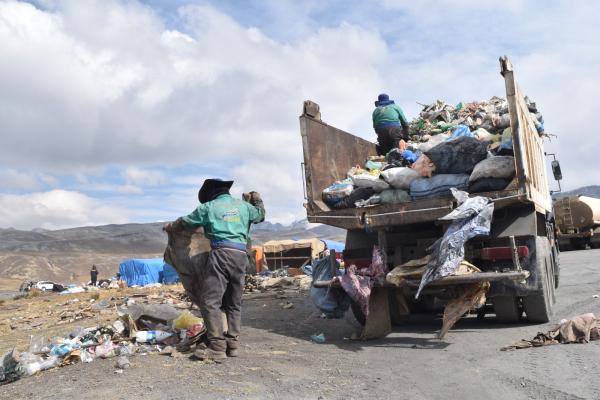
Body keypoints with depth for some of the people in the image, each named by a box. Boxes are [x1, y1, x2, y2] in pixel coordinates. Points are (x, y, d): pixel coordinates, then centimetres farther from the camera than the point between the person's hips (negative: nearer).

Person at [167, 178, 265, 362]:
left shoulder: (208, 207, 8)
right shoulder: (243, 205, 18)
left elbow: (184, 222, 18)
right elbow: (261, 215, 35)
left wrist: (170, 227, 38)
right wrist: (256, 199, 50)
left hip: (220, 253, -5)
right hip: (241, 256, 5)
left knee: (210, 301, -6)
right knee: (234, 304, 14)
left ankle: (216, 347, -13)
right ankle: (232, 344, 14)